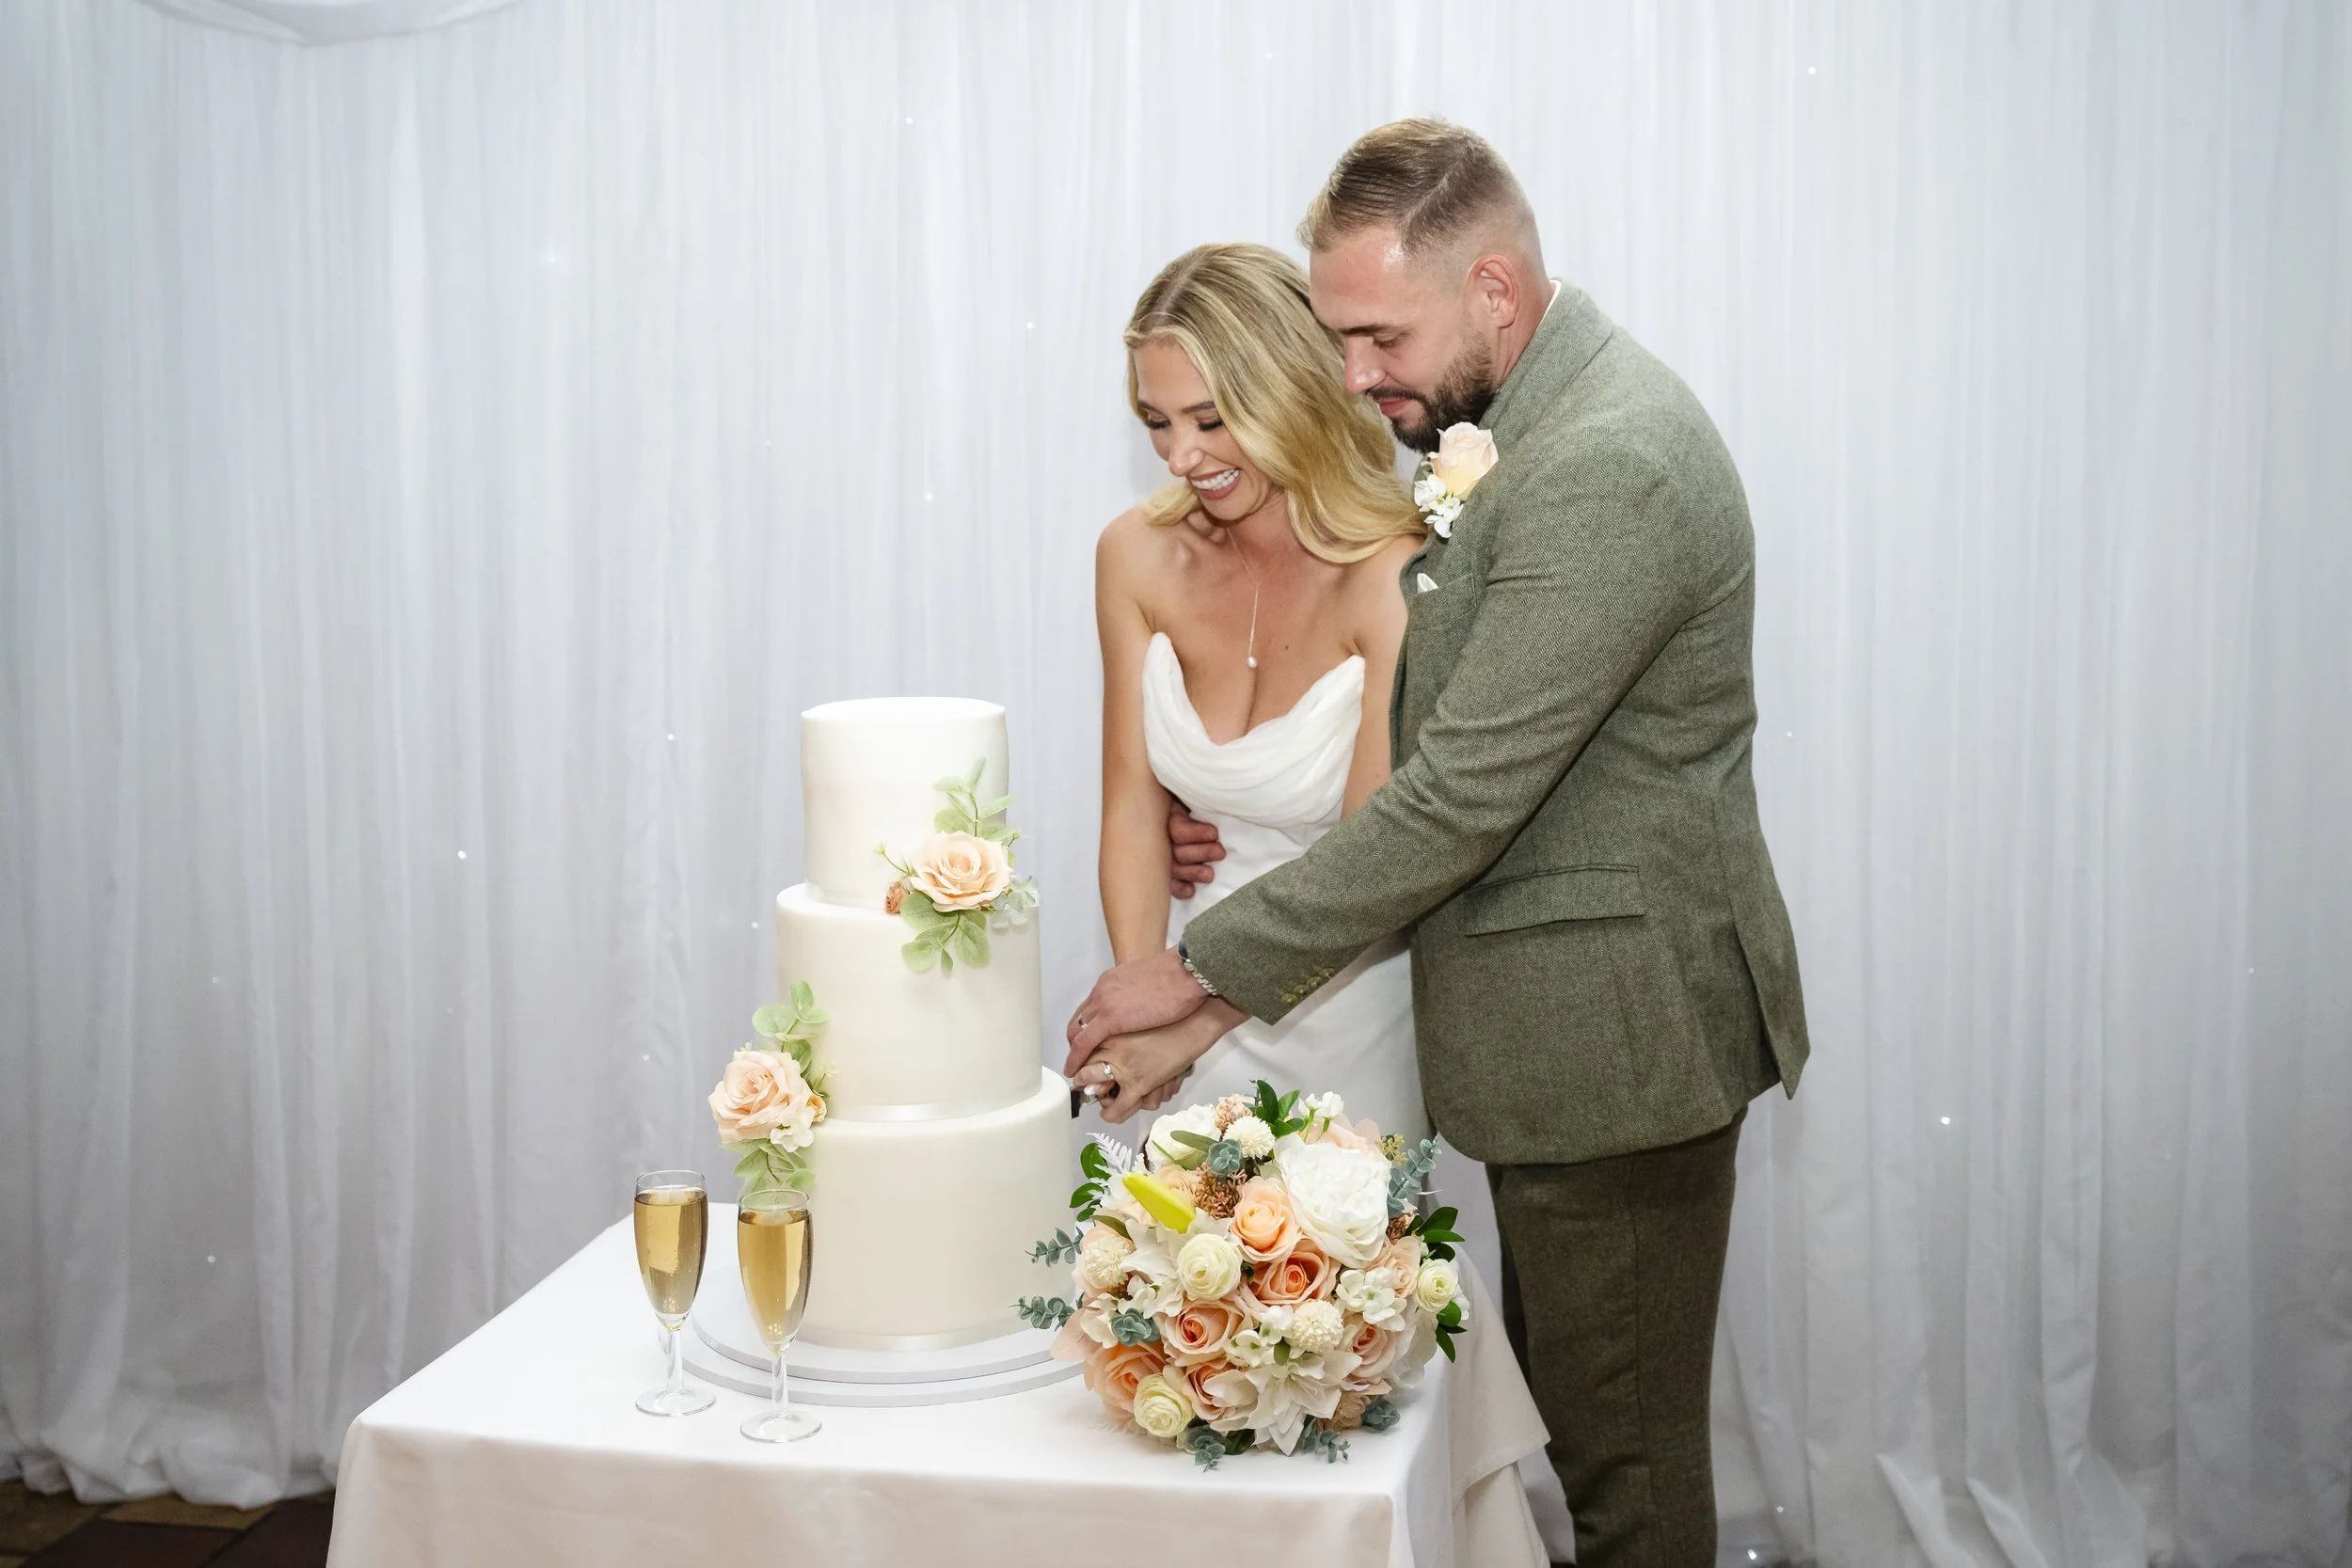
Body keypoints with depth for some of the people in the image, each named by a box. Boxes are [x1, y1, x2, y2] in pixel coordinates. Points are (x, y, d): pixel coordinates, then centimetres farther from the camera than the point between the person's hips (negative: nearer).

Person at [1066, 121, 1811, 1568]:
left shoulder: (1607, 468, -24)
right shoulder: (1542, 425, 9)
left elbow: (1462, 797, -25)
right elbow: (1461, 751, 14)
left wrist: (1203, 973, -18)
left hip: (1614, 1039, -10)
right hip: (1572, 1028, 10)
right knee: (1569, 1408, 21)